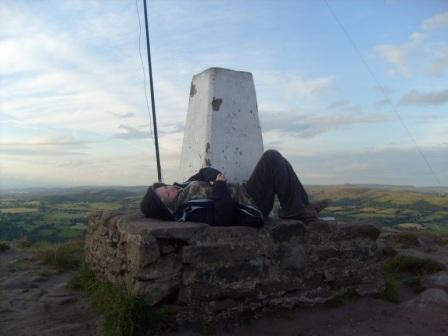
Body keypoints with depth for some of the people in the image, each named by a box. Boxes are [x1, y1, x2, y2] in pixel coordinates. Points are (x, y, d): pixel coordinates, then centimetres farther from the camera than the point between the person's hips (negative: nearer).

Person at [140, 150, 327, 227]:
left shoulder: (182, 190, 3)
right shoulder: (192, 212, -25)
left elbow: (205, 172, 12)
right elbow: (226, 218, -34)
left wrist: (214, 177, -9)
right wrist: (219, 187, -27)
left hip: (243, 191, 10)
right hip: (252, 208, -10)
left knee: (280, 164, 11)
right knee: (272, 157, -15)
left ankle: (303, 206, 15)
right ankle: (294, 211, -5)